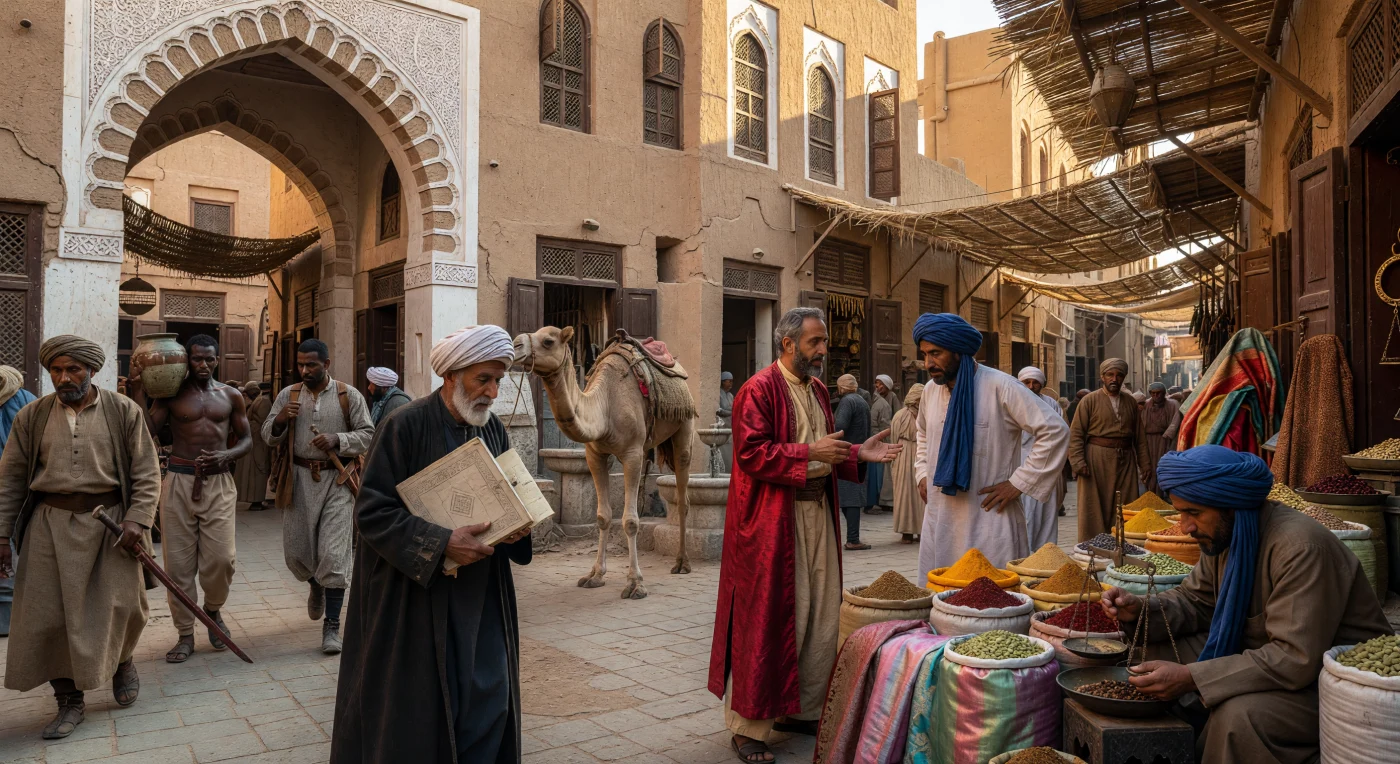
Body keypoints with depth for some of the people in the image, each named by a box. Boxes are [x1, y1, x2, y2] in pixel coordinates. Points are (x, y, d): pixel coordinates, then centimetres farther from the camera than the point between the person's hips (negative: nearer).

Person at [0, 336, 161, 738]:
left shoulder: (124, 411, 0)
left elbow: (146, 471, -2)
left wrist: (137, 520, -12)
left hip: (109, 522, -2)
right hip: (51, 526, 2)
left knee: (122, 604, 0)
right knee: (49, 614, 4)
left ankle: (122, 661, 33)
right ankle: (70, 701, 18)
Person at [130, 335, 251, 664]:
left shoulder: (231, 396, 9)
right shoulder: (171, 394, 5)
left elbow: (246, 439, 12)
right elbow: (146, 431, -6)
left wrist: (226, 455, -8)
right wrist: (138, 390, -9)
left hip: (219, 481, 0)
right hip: (179, 480, 0)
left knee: (221, 557, -9)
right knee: (178, 560, 3)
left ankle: (212, 609, 22)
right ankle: (185, 634, 16)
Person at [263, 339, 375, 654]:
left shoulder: (349, 395, 0)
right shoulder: (288, 395, 7)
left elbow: (368, 435, 0)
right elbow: (268, 436, 9)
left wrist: (337, 440, -17)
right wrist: (280, 420, -13)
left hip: (337, 480, -3)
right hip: (299, 479, 3)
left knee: (334, 554, -7)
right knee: (295, 551, 10)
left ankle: (332, 625, 5)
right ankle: (316, 585, 45)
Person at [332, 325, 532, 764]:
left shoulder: (493, 429, 5)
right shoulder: (405, 426, -13)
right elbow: (372, 511, -15)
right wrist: (440, 544, -24)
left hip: (483, 600, 5)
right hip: (417, 599, -5)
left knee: (490, 700, 9)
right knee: (418, 711, 5)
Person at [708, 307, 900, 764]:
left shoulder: (817, 390, 15)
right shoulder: (759, 390, -11)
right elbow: (750, 453, -19)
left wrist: (858, 453, 7)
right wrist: (808, 453, -21)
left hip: (818, 515, 8)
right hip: (772, 522, -8)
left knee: (820, 619, 12)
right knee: (767, 621, -2)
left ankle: (801, 709, 29)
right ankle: (748, 725, 12)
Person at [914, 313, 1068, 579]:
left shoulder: (1000, 386, -13)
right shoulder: (930, 390, 8)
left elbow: (1054, 430, -13)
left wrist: (1018, 482, -13)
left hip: (989, 521, -6)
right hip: (939, 520, 6)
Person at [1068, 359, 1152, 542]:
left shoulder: (1130, 402, 12)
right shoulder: (1090, 400, -2)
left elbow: (1139, 436, 14)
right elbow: (1076, 434, -6)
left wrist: (1144, 463, 9)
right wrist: (1078, 462, -15)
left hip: (1125, 461, 4)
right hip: (1097, 460, -4)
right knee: (1094, 508, -1)